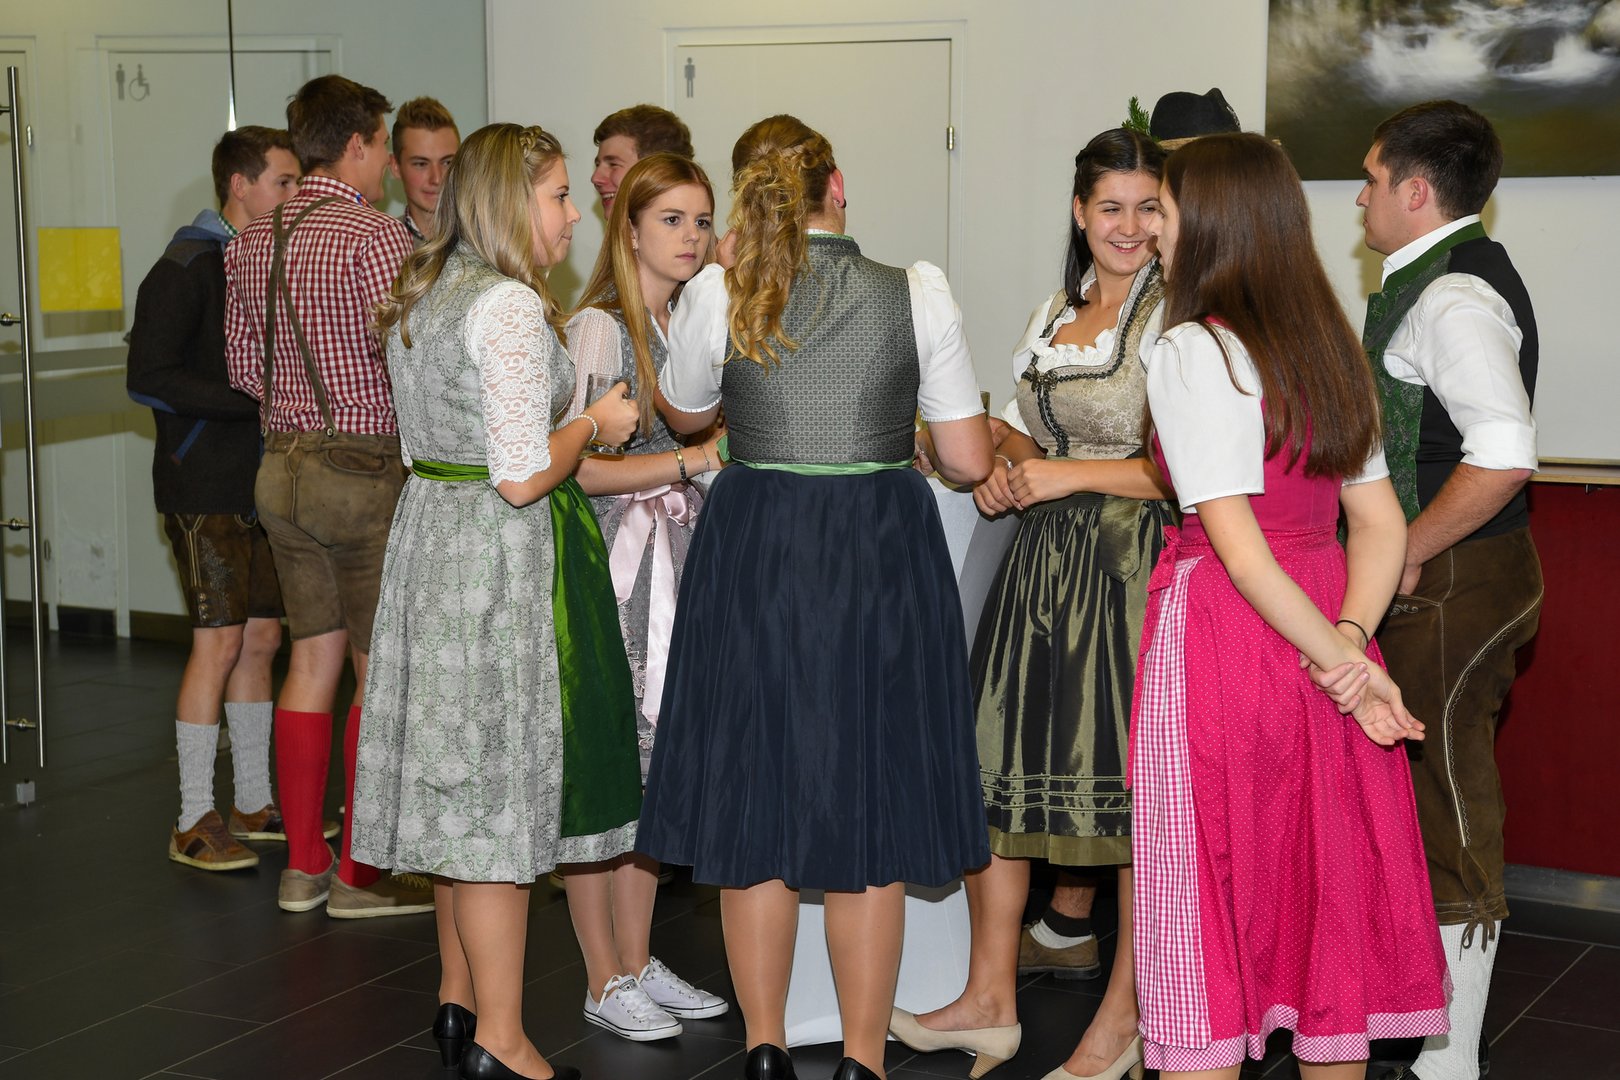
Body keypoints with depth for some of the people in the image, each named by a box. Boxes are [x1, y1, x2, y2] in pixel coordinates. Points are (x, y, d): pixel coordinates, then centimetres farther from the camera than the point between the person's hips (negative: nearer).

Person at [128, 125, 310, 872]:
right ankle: (194, 821, 2)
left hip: (260, 481, 8)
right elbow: (148, 379, -17)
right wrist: (252, 398, -20)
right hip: (205, 487, -8)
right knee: (219, 641, -7)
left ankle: (255, 804, 20)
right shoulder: (187, 269, -11)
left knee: (261, 638, 10)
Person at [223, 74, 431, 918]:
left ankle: (302, 864, 19)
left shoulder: (250, 243, 9)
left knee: (313, 660, 14)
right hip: (364, 472, -8)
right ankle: (360, 876, 6)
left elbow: (244, 365, 15)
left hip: (283, 464, 8)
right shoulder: (372, 237, -15)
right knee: (382, 673, 1)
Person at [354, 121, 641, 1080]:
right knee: (500, 793, -3)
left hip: (430, 530, 10)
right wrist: (593, 424, -6)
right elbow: (522, 477, -23)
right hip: (499, 557, -10)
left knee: (462, 786, 16)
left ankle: (459, 1000, 27)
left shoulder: (423, 299, 12)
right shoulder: (510, 306, -18)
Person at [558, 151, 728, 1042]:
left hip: (680, 564, 8)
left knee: (655, 765, 12)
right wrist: (689, 462, -20)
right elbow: (579, 468, -17)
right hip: (613, 567, -7)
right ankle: (604, 979, 10)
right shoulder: (598, 327, -11)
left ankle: (638, 961, 22)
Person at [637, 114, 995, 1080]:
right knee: (871, 810, 9)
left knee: (756, 799, 12)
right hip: (884, 557, 0)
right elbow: (970, 462, -3)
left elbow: (685, 415, 15)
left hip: (755, 555, 1)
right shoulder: (919, 292, -6)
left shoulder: (719, 294, -4)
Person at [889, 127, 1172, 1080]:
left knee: (1136, 787, 1)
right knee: (1001, 761, 8)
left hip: (1136, 564, -7)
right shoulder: (1053, 315, 15)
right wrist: (1007, 471, 3)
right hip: (1046, 562, 7)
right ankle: (990, 1002, 21)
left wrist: (1068, 475, -13)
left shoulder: (1177, 318, -9)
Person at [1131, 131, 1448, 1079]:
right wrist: (1349, 639, -6)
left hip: (1222, 638, -7)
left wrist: (1337, 661, -13)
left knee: (1211, 912, 2)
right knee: (1327, 899, 14)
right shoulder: (1331, 347, 11)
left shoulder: (1192, 352, -12)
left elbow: (1234, 540, -18)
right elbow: (1381, 523, 7)